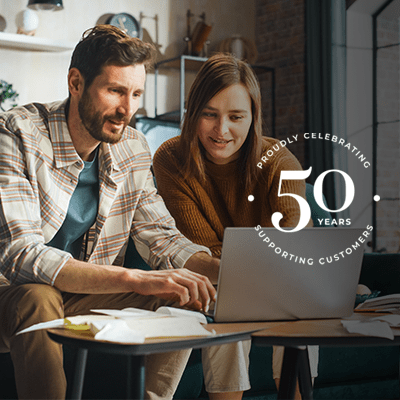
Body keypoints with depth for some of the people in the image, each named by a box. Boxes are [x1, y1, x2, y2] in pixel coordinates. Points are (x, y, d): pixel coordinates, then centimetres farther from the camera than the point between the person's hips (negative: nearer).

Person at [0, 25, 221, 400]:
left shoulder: (132, 148, -1)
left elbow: (160, 237, 2)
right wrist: (135, 279, -41)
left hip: (87, 297, 6)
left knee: (181, 301, -13)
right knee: (37, 300, -36)